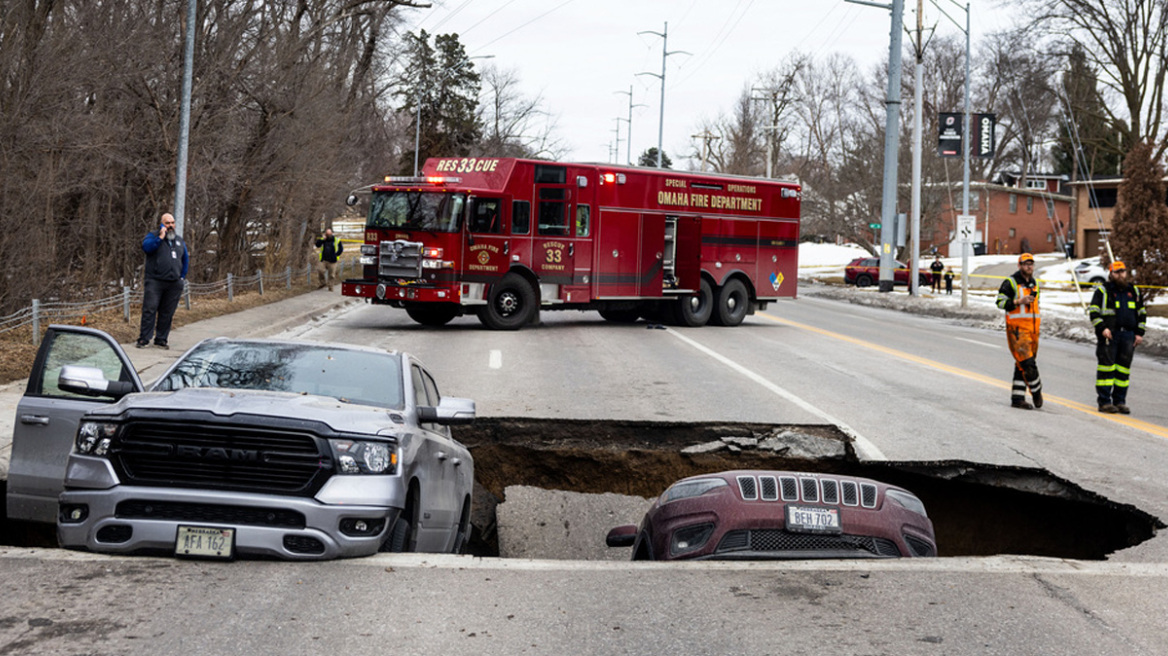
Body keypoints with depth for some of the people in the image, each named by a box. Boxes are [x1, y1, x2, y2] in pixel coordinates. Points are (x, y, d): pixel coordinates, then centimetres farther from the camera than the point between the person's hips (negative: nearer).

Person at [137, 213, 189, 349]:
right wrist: (160, 237, -15)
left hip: (174, 284, 4)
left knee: (167, 313, 5)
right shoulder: (153, 235, 5)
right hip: (155, 281, -4)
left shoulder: (179, 239, 18)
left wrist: (182, 276, 16)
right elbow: (146, 247, -16)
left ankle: (161, 339, 12)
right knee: (149, 310, -8)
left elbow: (185, 259, 25)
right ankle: (144, 339, -6)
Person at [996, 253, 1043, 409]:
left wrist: (1038, 317, 21)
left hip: (1032, 329, 7)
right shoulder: (1011, 282, -5)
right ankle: (1036, 391, 1)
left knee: (1022, 365, 6)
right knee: (1027, 362, -16)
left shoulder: (1034, 283, 19)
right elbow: (1000, 301, -11)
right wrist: (1019, 301, -20)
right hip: (1017, 328, -7)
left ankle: (1017, 398, 9)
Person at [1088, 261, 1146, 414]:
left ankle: (1119, 401, 11)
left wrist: (1139, 333, 11)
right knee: (1107, 367, -7)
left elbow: (1142, 313, 21)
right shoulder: (1102, 290, 2)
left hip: (1128, 335, 5)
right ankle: (1104, 402, -6)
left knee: (1124, 369, 5)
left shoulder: (1134, 291, 16)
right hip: (1109, 335, -4)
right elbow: (1093, 311, -2)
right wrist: (1102, 328, -14)